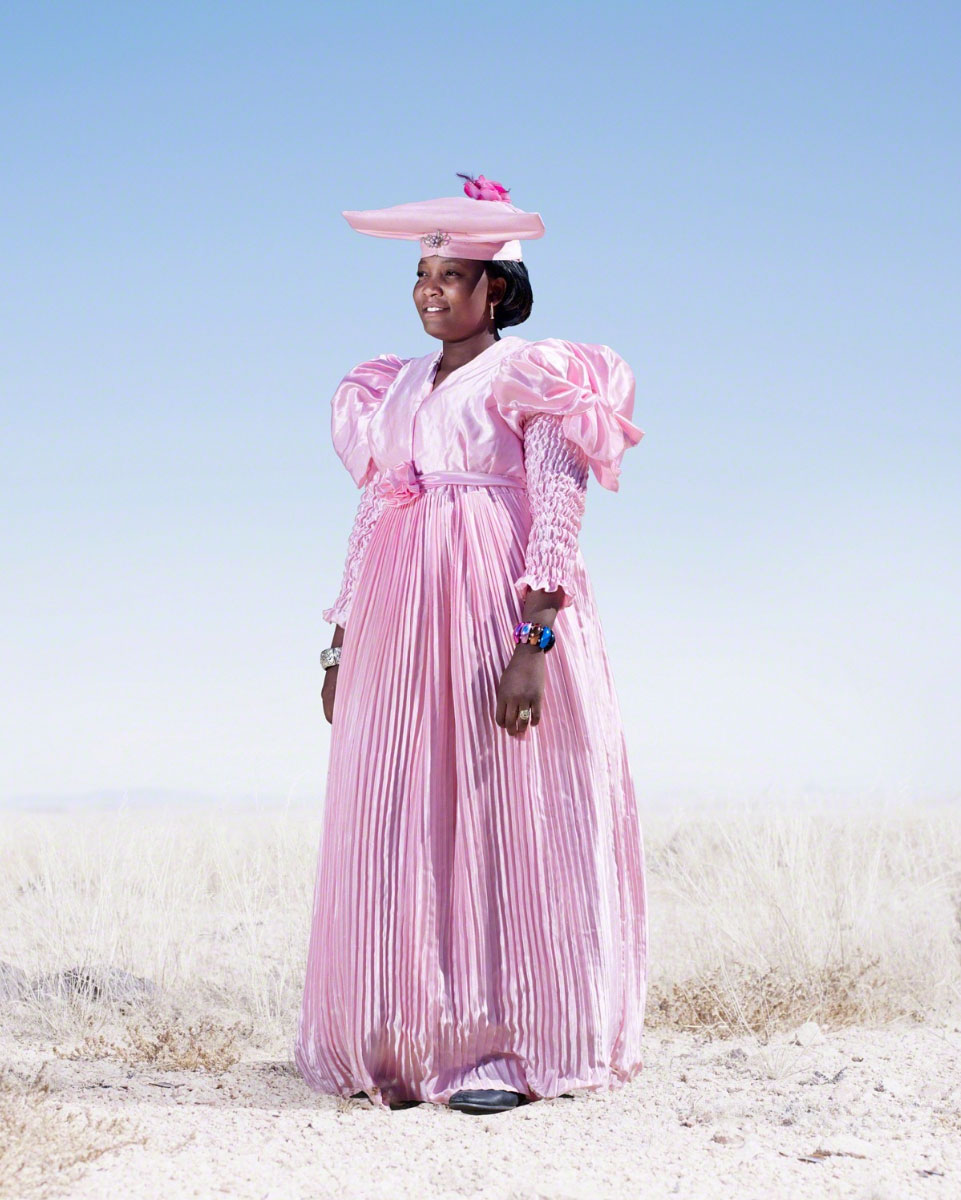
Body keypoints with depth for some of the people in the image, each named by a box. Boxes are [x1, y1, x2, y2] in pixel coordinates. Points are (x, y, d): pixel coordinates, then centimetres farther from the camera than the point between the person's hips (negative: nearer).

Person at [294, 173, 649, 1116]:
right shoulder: (391, 390, 19)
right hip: (397, 617, 6)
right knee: (396, 828, 3)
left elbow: (559, 516, -9)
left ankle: (510, 1049, -1)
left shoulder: (530, 377, 0)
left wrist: (533, 645, -20)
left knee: (503, 812, -5)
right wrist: (340, 647, 12)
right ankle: (411, 1046, 10)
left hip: (500, 611, -6)